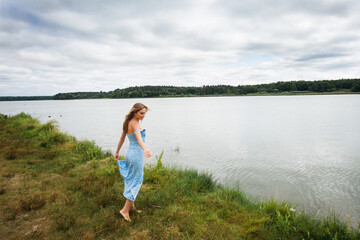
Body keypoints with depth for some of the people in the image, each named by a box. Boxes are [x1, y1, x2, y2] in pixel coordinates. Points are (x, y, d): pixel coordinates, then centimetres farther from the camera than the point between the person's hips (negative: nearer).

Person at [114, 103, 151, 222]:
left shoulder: (128, 122, 8)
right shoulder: (135, 123, -19)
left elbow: (122, 138, 17)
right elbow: (138, 137, -40)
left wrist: (117, 152, 27)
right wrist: (145, 148, -57)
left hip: (130, 154, 9)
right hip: (136, 155, -9)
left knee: (131, 181, 19)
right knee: (136, 183, 3)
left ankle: (131, 205, 33)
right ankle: (125, 210, 8)